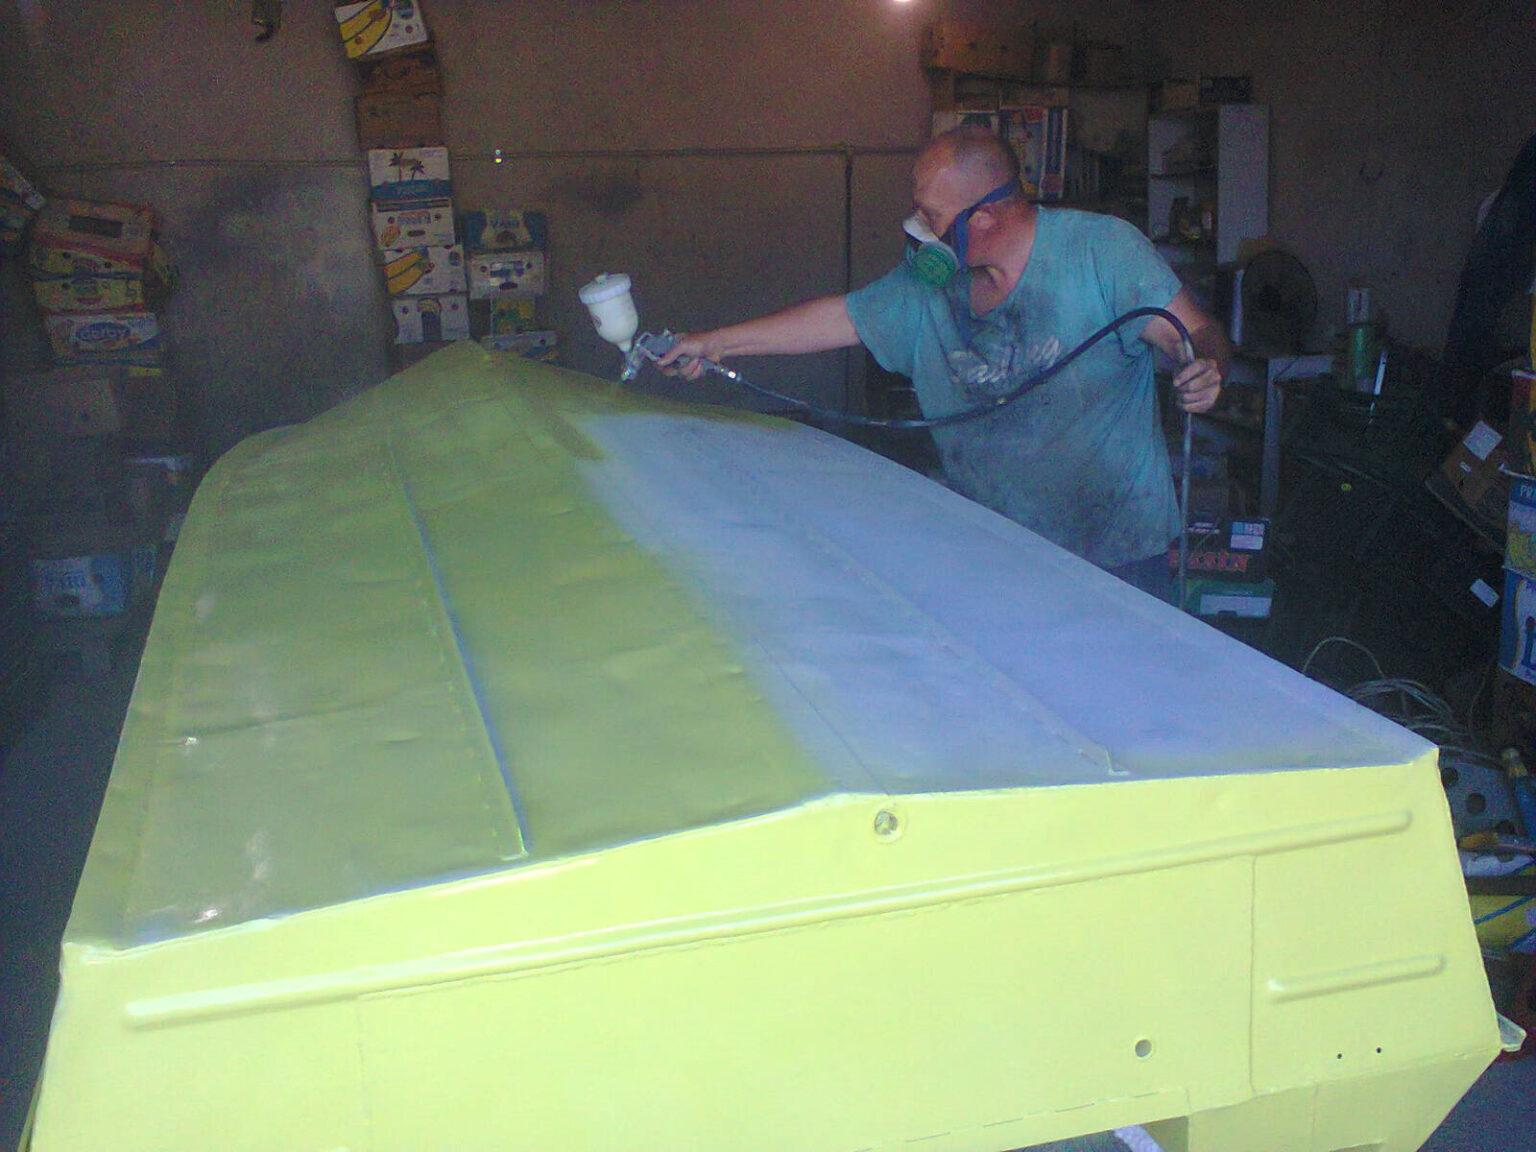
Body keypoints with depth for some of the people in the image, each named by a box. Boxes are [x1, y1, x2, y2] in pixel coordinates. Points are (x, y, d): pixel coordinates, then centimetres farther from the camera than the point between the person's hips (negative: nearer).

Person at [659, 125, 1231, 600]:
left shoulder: (1102, 248, -10)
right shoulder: (925, 284, 5)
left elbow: (1199, 333, -10)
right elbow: (840, 317, 15)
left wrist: (1205, 369, -35)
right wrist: (717, 342, 17)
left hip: (1116, 544, -3)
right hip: (989, 551, 4)